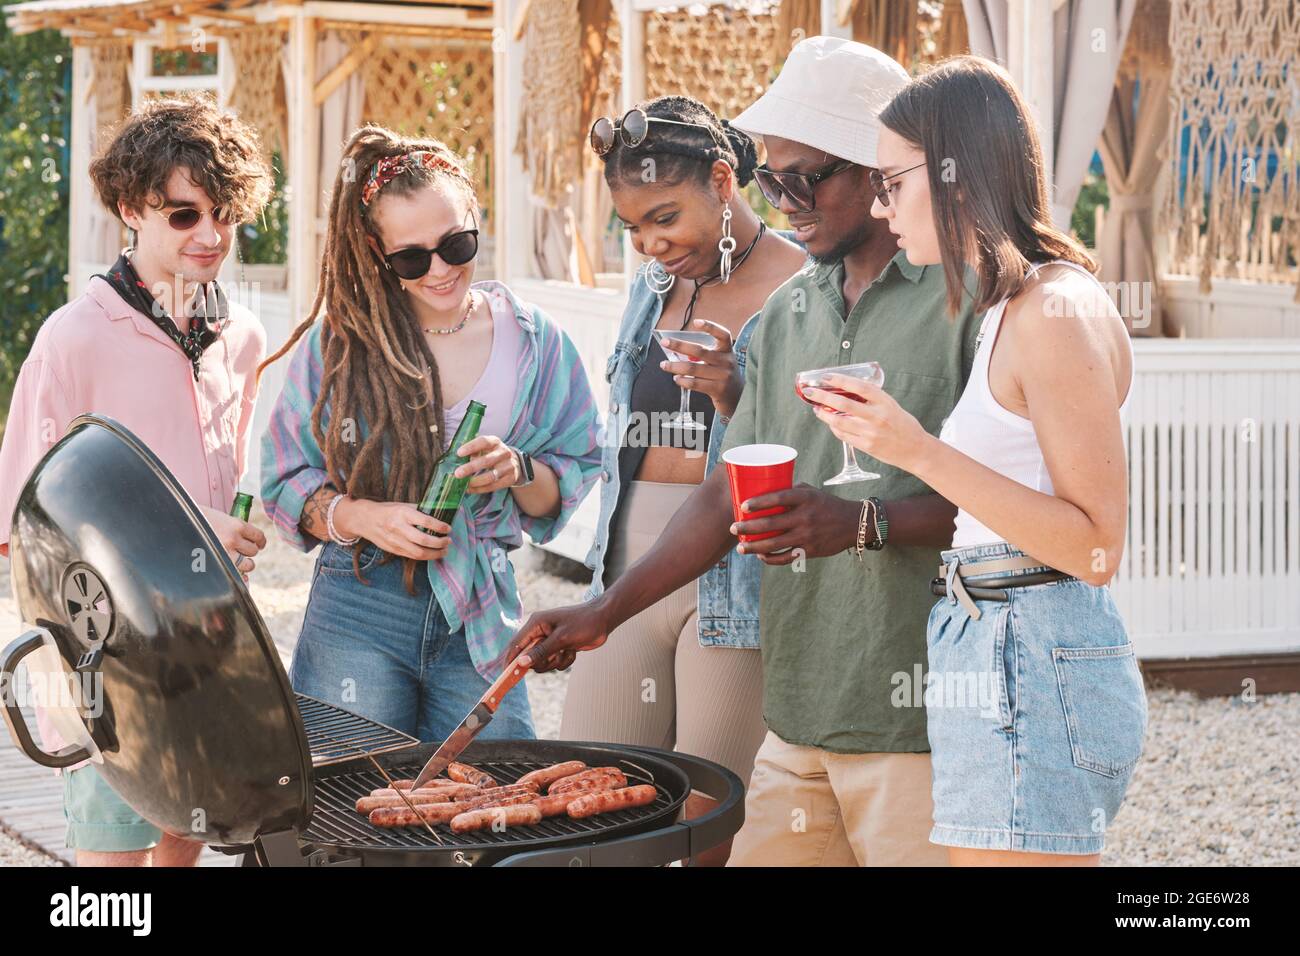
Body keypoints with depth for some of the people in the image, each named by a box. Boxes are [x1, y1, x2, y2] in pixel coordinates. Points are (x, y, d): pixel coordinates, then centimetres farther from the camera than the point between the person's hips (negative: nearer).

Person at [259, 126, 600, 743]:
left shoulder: (532, 341, 5)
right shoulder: (338, 341, 0)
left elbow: (575, 481, 8)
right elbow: (285, 483, 2)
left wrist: (519, 471, -13)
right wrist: (366, 518, -16)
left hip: (481, 621, 2)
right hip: (357, 615, -1)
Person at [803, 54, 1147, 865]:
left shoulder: (1057, 312, -14)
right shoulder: (1010, 304, 15)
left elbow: (1097, 545, -18)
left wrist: (921, 453, -22)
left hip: (1033, 673, -9)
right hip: (992, 648, 9)